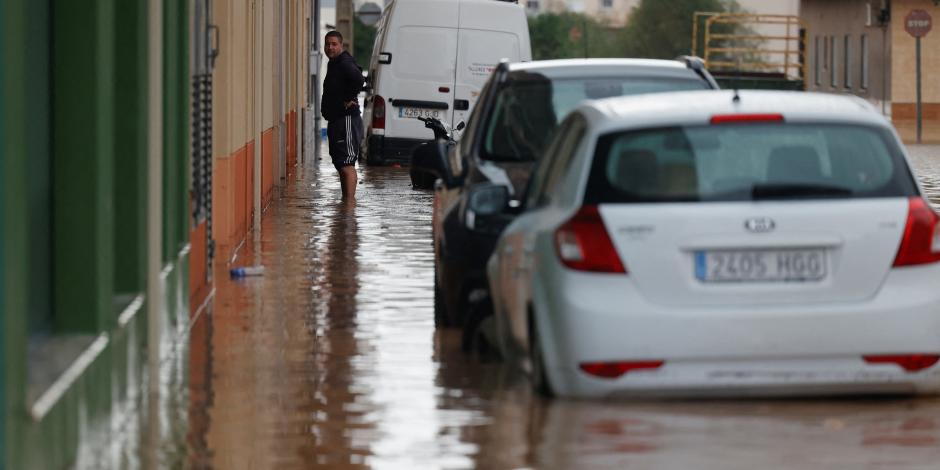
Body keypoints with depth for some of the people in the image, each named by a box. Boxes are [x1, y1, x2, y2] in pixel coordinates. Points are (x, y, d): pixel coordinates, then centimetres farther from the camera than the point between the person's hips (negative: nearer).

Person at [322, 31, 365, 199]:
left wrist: (350, 100, -23)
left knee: (346, 165, -15)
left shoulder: (344, 63, -15)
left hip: (346, 120, -11)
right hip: (335, 120, 11)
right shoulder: (333, 64, 18)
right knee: (341, 165, 15)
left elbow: (358, 79, -34)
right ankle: (346, 201, 20)